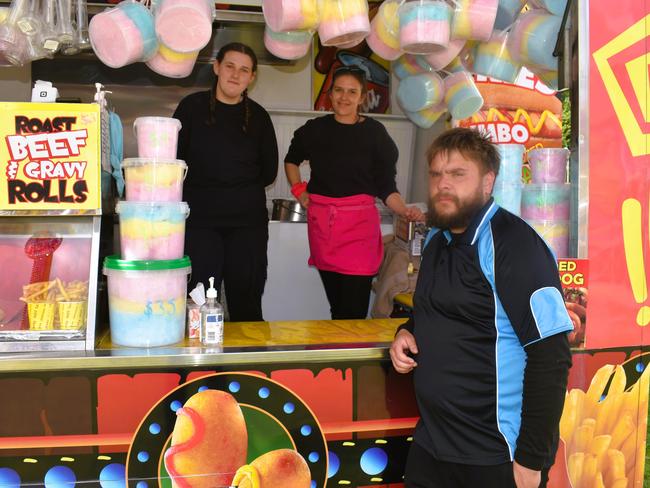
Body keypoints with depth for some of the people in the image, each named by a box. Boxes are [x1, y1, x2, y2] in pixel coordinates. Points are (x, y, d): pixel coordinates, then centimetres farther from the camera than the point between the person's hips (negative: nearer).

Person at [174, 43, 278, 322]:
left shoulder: (258, 116, 8)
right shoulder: (192, 106, 3)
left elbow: (269, 171, 14)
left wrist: (243, 189, 10)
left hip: (248, 220, 2)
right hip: (199, 218, -1)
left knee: (246, 304, 5)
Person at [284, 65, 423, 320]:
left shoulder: (374, 132, -2)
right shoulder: (315, 129, 7)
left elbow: (386, 187, -1)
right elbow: (291, 160, 28)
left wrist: (405, 211, -17)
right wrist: (299, 190, 16)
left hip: (359, 222, -3)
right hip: (321, 220, 3)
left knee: (354, 309, -8)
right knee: (336, 303, 9)